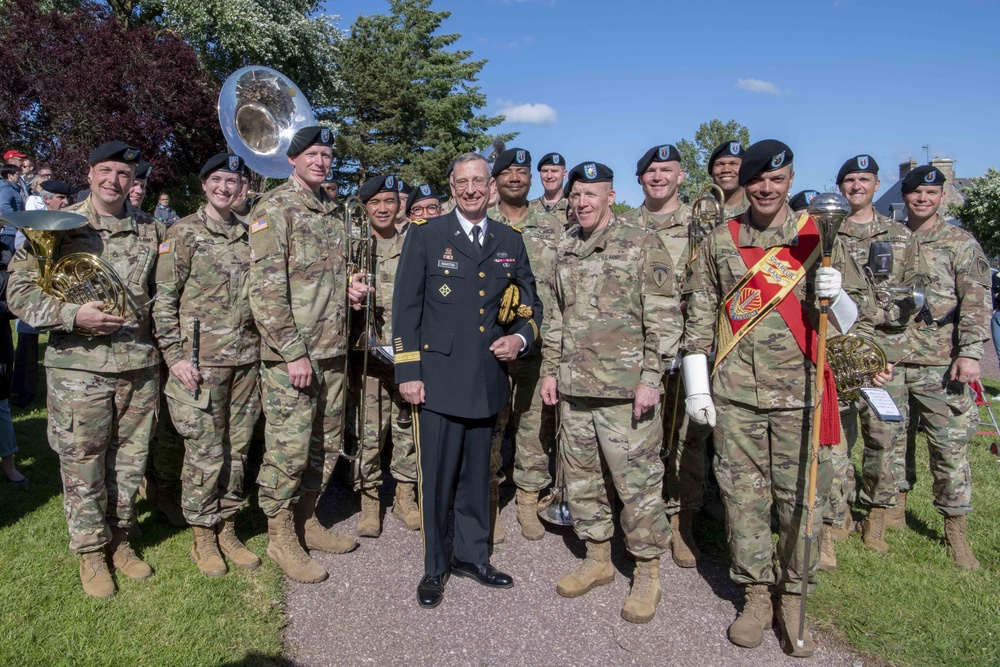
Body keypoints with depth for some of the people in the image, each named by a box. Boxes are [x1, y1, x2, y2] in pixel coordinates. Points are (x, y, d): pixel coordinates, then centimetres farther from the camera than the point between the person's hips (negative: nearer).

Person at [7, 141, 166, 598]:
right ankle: (90, 552, 24)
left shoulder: (152, 231, 7)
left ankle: (119, 540, 31)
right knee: (82, 464, 7)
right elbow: (19, 290, -4)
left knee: (130, 460, 12)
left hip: (141, 365, 3)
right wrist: (74, 316, -19)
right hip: (78, 367, -2)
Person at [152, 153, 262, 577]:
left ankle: (227, 529, 26)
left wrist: (262, 350, 13)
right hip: (200, 361, -5)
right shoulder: (183, 232, -3)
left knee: (237, 449, 11)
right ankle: (203, 537, 18)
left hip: (245, 359, 5)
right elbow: (163, 299, -5)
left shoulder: (248, 233, 12)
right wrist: (174, 356, -12)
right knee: (205, 452, 1)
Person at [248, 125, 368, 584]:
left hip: (332, 351, 8)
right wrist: (293, 353, -19)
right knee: (288, 447, 0)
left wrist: (347, 285, 4)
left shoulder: (331, 211, 16)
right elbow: (266, 288, -15)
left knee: (326, 445, 15)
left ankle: (306, 521, 31)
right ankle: (281, 537, 17)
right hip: (290, 354, -8)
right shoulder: (274, 208, -8)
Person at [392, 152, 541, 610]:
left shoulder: (510, 242, 11)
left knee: (477, 474, 14)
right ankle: (434, 568, 20)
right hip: (438, 378, -3)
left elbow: (531, 304, 18)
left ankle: (471, 555, 32)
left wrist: (521, 338, -3)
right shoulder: (425, 236, 1)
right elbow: (405, 308, -2)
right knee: (436, 476, 2)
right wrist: (407, 373, -8)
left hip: (487, 379, 4)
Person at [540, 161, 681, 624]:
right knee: (580, 476, 13)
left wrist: (650, 378, -14)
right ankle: (598, 559, 31)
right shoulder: (567, 251, 14)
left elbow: (665, 317, -8)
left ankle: (647, 572, 18)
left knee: (638, 480, 0)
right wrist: (550, 370, 13)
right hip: (574, 387, 6)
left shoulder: (642, 244, -4)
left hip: (625, 389, -6)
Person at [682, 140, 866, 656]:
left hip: (800, 390, -1)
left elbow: (848, 319, 8)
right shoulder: (719, 242, 8)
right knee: (743, 495, 7)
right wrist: (696, 387, 4)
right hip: (735, 393, 1)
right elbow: (699, 317, 9)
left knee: (801, 496, 5)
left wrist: (835, 295, -16)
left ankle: (793, 599, 23)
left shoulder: (818, 238, 5)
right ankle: (755, 597, 23)